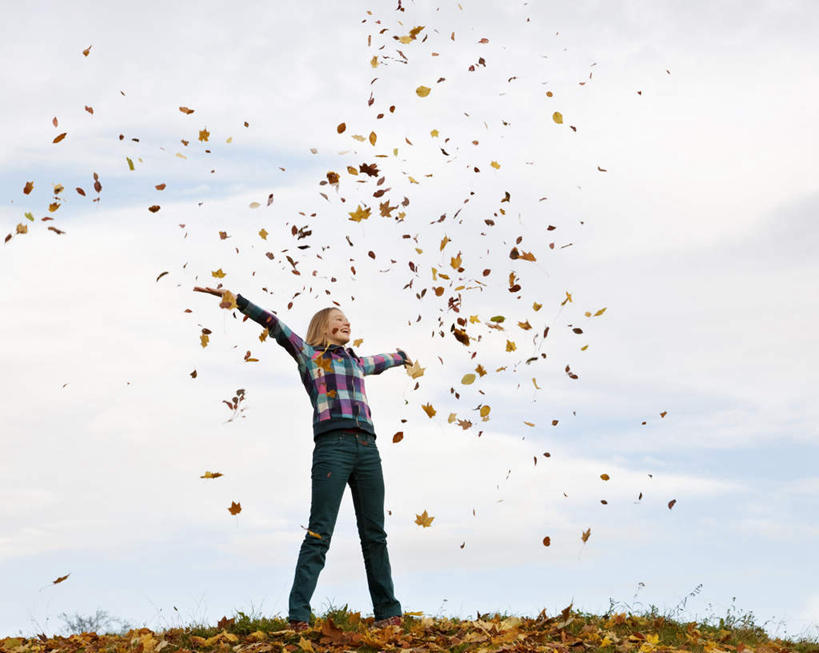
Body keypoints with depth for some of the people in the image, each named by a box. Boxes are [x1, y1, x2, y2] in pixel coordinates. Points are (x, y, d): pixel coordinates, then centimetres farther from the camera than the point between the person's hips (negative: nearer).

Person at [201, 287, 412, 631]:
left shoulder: (357, 363, 29)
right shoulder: (308, 355, 14)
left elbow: (383, 360, 50)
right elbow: (273, 324, 4)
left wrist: (402, 357, 69)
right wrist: (234, 298, -3)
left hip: (366, 448, 5)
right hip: (332, 446, -5)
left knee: (374, 533, 4)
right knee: (319, 533, -12)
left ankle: (387, 611, 8)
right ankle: (298, 615, -13)